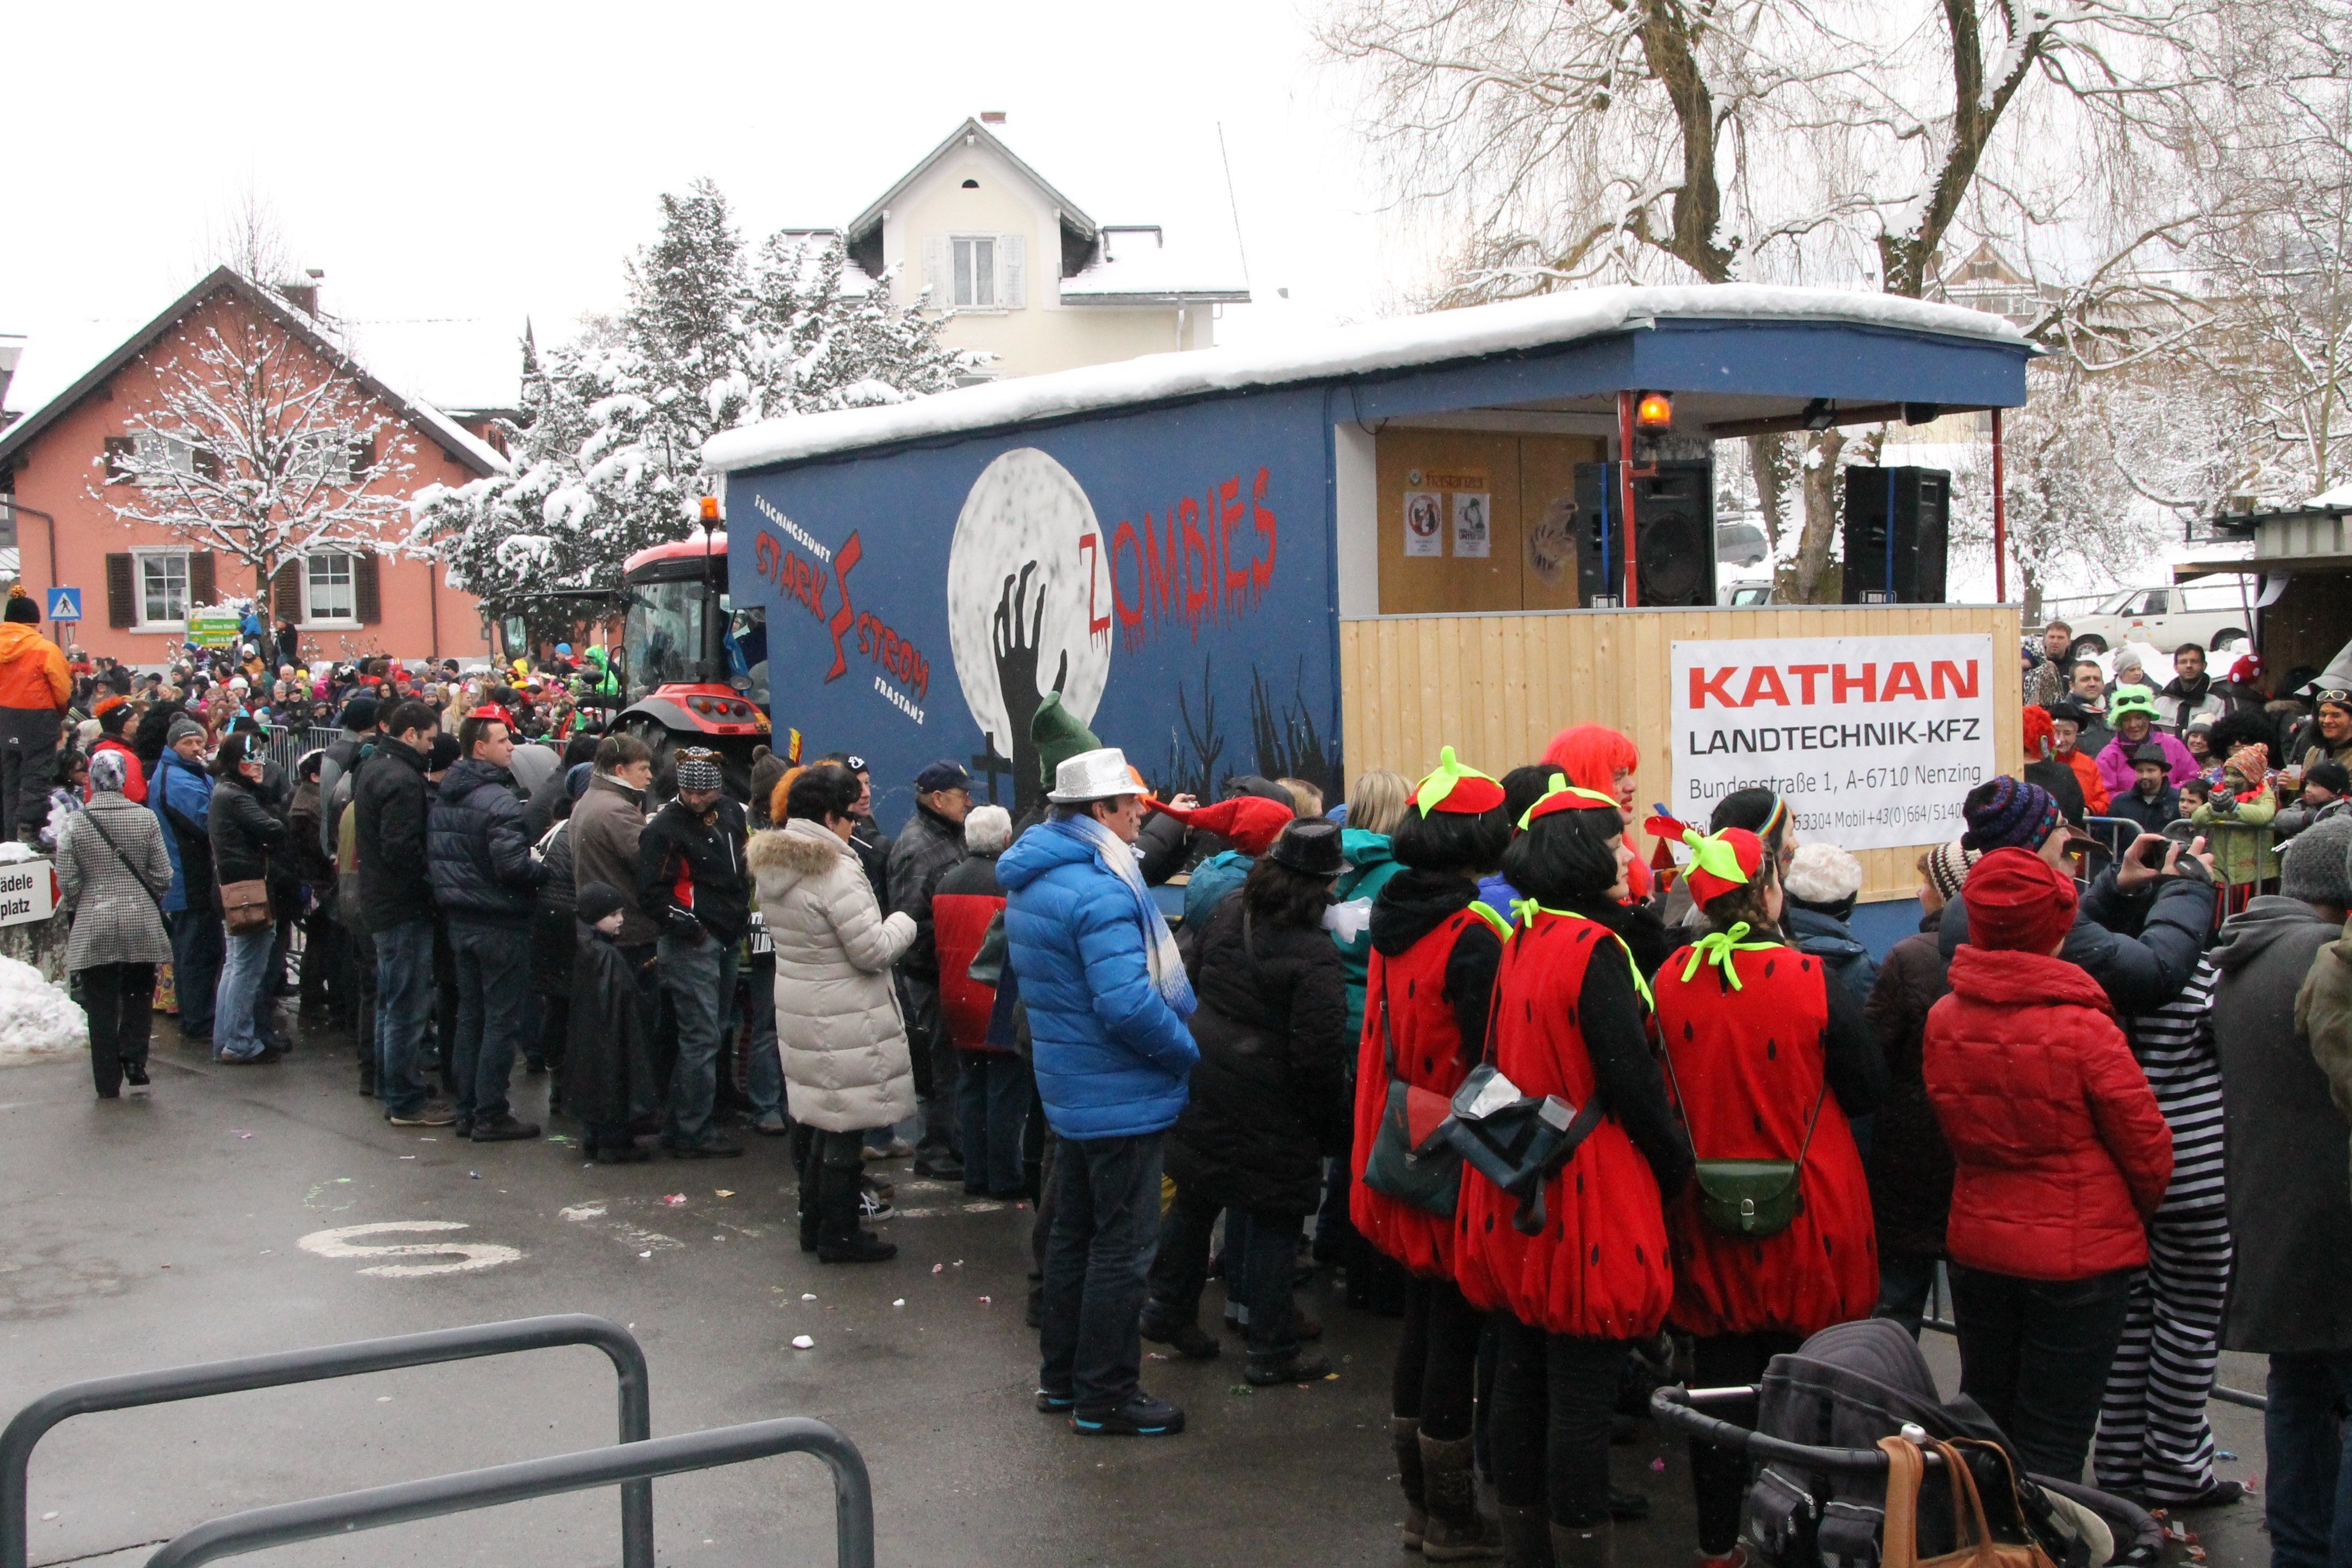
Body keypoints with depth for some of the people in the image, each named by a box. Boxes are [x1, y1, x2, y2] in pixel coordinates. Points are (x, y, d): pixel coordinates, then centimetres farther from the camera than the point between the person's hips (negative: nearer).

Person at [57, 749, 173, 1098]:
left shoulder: (75, 825, -6)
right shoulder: (145, 818, -4)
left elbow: (67, 883, -4)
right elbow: (162, 875, -1)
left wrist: (75, 912, 14)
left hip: (93, 926, 0)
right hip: (141, 921, 0)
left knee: (102, 1006, 6)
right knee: (138, 995, 15)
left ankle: (108, 1082, 9)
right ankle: (134, 1058, 2)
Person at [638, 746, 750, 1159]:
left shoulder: (731, 815, 10)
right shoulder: (665, 827, -13)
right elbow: (653, 892, -17)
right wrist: (688, 928, -19)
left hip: (727, 940, 8)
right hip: (693, 944, -8)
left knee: (718, 1031, 14)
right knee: (701, 1038, -8)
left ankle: (682, 1125, 24)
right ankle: (692, 1135, -1)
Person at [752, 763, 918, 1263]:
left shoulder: (775, 867, 7)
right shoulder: (836, 872, -22)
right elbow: (873, 951, -21)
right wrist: (902, 923, -2)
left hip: (799, 1008, 9)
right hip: (844, 1022, -9)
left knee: (824, 1120, 20)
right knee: (846, 1126, 2)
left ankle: (814, 1223, 28)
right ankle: (838, 1236, 11)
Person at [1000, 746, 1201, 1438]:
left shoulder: (1032, 880, 8)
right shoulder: (1099, 890, -24)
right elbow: (1127, 1006, -30)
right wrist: (1191, 1050, -15)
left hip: (1070, 1087, 10)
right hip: (1122, 1095, -10)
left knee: (1073, 1230, 20)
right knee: (1121, 1244, 1)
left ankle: (1061, 1373, 31)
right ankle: (1105, 1395, 9)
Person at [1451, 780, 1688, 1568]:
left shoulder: (1519, 942, 8)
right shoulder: (1595, 950, -17)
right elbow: (1631, 1080, -18)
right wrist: (1677, 1168, -5)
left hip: (1514, 1198, 8)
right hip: (1588, 1199, -8)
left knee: (1521, 1374, 16)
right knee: (1582, 1391, -1)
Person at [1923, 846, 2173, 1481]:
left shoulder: (1943, 1019, -7)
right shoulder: (2084, 1030, -21)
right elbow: (2148, 1150, -10)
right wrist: (2135, 1213, 10)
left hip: (1977, 1247, 5)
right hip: (2081, 1255, -5)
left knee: (1982, 1421, 19)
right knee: (2052, 1442, 5)